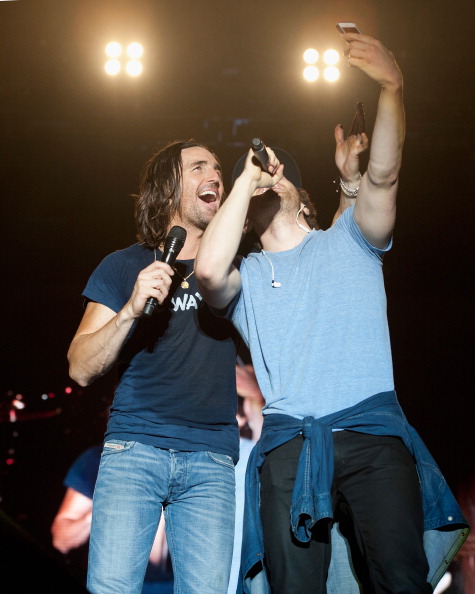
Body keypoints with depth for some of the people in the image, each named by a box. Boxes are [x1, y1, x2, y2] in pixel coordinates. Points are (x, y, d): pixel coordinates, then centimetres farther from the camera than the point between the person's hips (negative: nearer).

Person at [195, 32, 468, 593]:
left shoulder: (347, 242, 21)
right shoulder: (247, 277, 18)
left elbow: (381, 176, 2)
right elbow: (209, 271, -7)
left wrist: (392, 89, -13)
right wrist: (244, 181, 4)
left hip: (373, 428, 0)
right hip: (290, 443, 1)